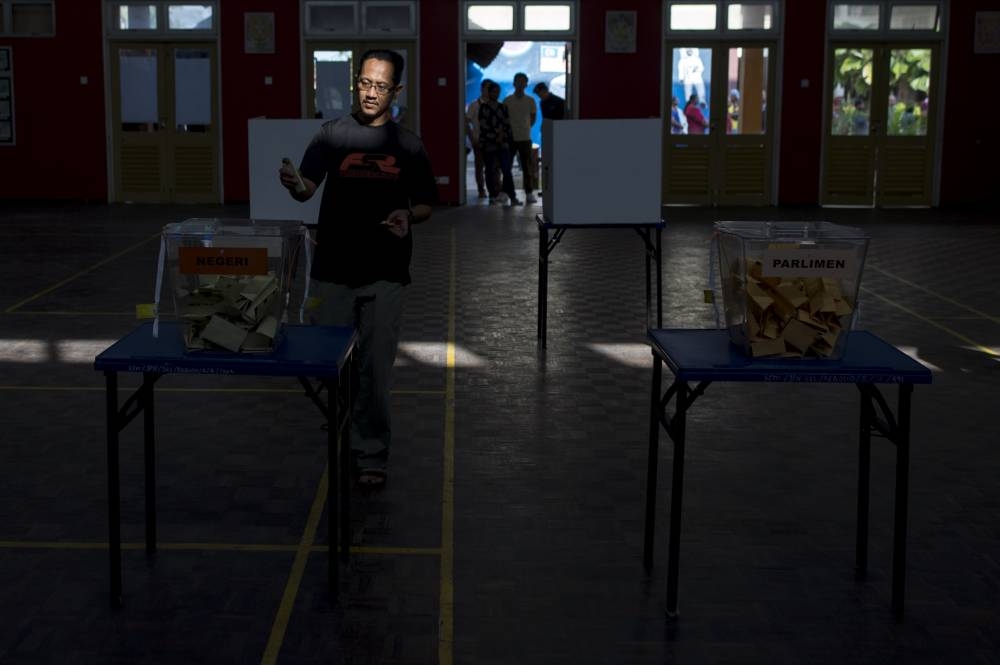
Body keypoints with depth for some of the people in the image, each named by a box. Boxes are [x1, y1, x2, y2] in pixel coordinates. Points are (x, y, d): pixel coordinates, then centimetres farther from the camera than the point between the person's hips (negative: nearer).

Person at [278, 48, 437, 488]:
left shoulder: (408, 146, 4)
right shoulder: (332, 135, 1)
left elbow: (426, 205, 11)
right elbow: (306, 189, -9)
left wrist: (408, 214, -11)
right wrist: (293, 183, -32)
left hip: (385, 274, 0)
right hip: (333, 271, 0)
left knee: (375, 369, 3)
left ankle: (371, 455, 14)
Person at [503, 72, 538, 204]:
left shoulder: (530, 100, 3)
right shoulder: (507, 100, 0)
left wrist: (526, 128, 11)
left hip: (525, 138, 1)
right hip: (510, 138, 0)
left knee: (527, 166, 1)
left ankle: (529, 193, 4)